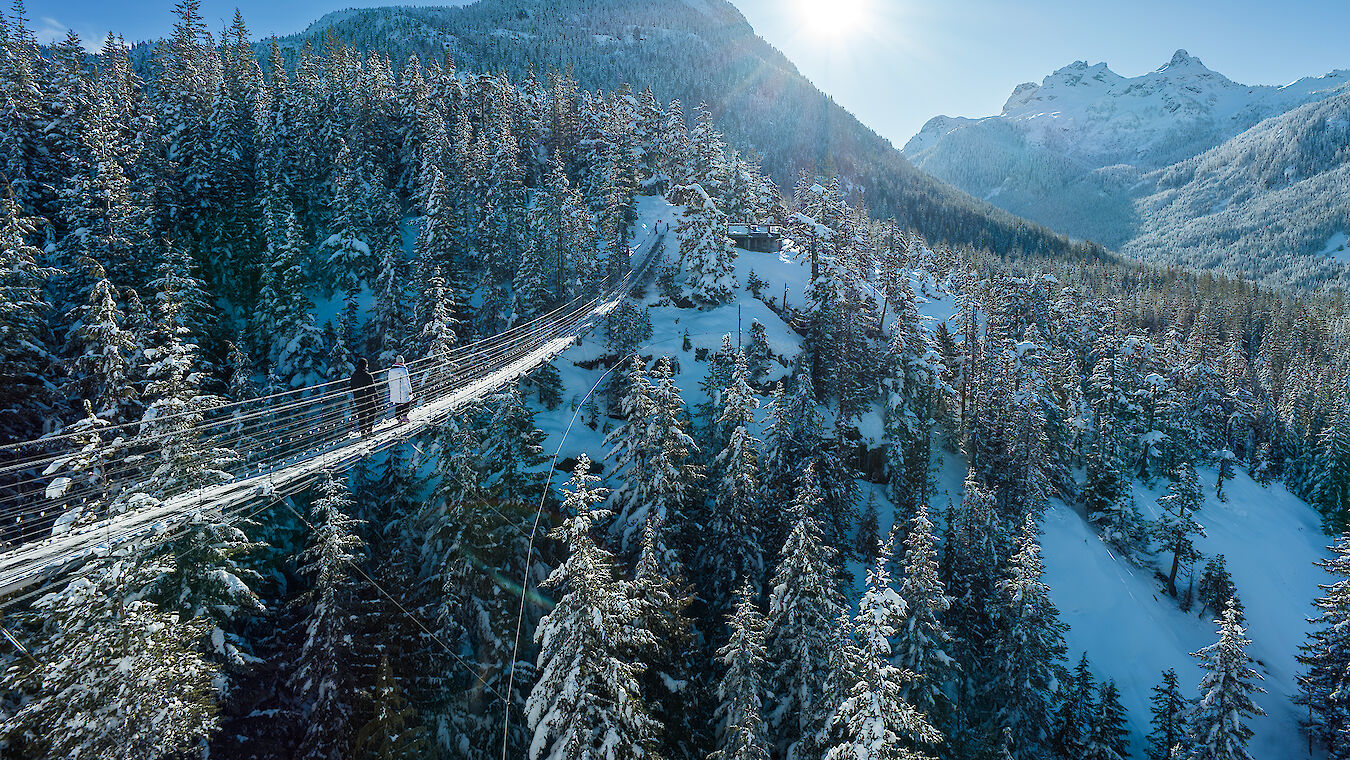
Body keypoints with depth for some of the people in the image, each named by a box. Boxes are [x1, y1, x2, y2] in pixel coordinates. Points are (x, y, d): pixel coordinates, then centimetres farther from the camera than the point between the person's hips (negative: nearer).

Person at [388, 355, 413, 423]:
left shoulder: (391, 370, 8)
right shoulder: (403, 369, -12)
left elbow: (390, 382, 14)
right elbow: (407, 381, -13)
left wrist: (391, 390, 23)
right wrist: (410, 390, -7)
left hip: (394, 392, 6)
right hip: (403, 391, -6)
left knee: (397, 405, 12)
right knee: (407, 402, 9)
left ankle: (398, 418, 12)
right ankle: (404, 415, -3)